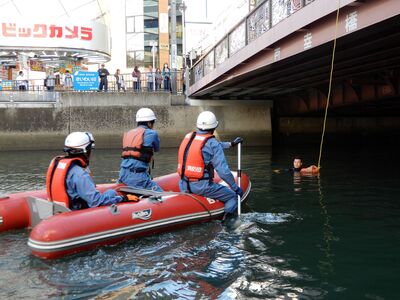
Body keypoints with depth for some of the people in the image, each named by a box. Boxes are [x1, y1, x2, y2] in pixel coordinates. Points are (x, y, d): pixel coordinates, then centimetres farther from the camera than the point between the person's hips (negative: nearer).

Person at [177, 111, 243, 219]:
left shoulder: (188, 137, 10)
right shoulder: (212, 142, -10)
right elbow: (223, 171, -13)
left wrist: (230, 144, 37)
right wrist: (236, 188, 0)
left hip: (183, 186, 6)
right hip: (202, 186, -6)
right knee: (233, 197, 9)